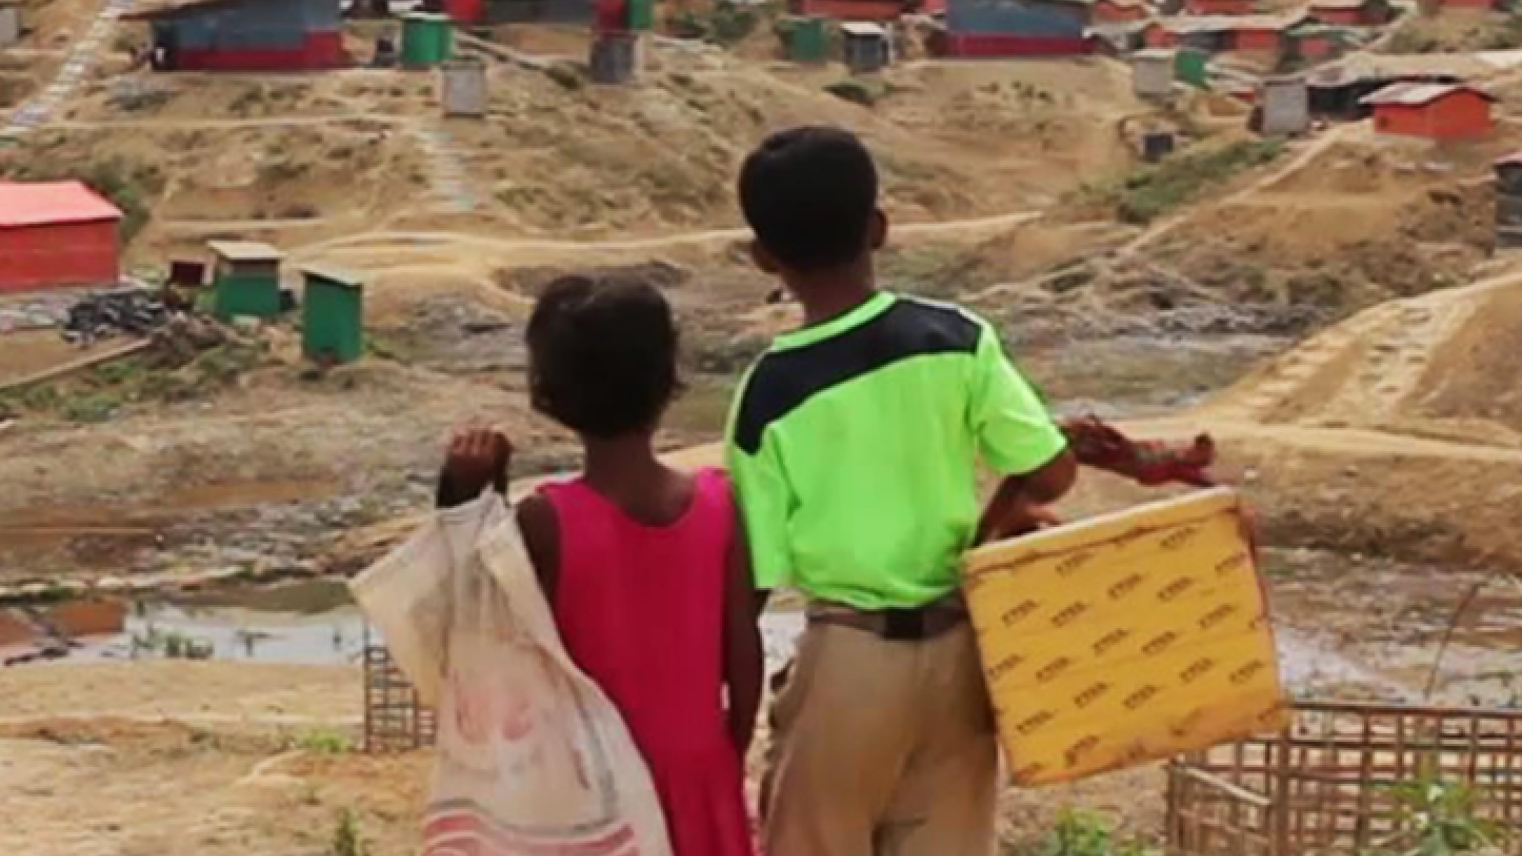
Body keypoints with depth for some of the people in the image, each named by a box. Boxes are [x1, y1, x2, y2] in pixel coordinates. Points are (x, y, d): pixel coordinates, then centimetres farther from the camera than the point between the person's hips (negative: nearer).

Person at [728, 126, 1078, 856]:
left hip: (850, 656, -3)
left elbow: (760, 570, -10)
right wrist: (982, 531, 10)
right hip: (958, 648, 3)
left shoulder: (771, 391, -12)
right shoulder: (957, 339, -7)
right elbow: (1052, 472, -7)